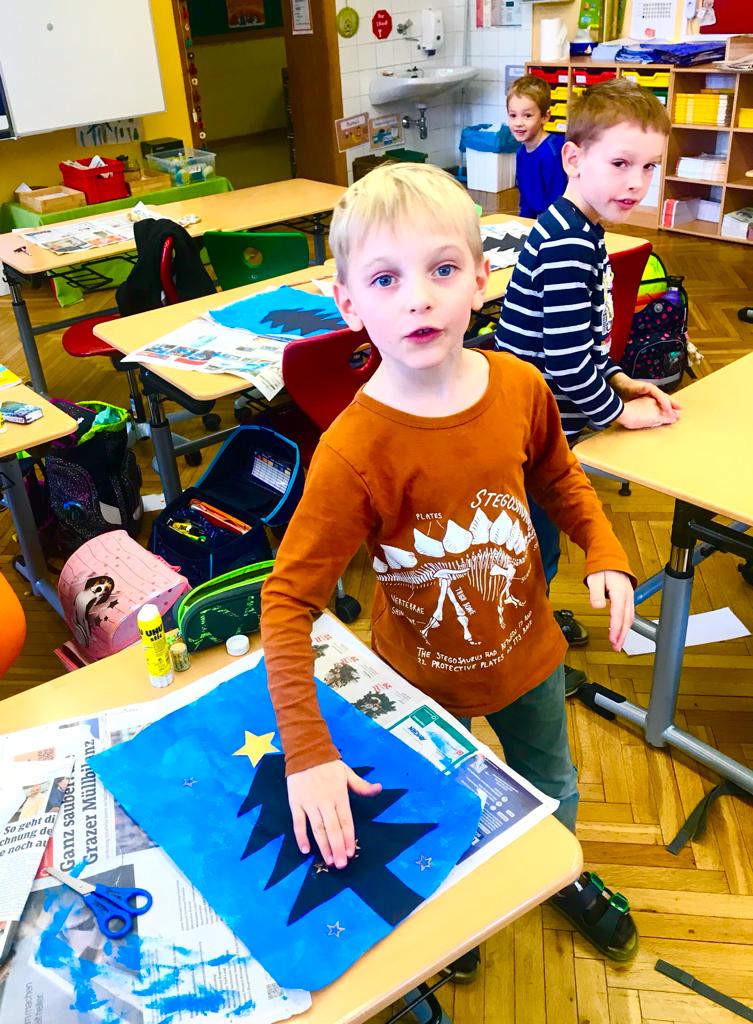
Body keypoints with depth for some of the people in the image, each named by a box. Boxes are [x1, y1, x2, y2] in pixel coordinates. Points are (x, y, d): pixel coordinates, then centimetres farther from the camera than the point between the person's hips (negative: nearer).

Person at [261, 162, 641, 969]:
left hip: (527, 651, 4)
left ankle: (562, 877, 63)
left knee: (551, 788, 29)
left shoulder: (520, 387, -18)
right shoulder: (354, 451, -32)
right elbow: (288, 600, -30)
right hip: (424, 679, -3)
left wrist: (604, 554, -10)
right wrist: (307, 750, -34)